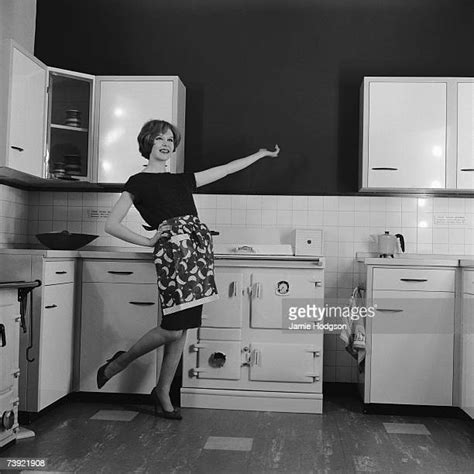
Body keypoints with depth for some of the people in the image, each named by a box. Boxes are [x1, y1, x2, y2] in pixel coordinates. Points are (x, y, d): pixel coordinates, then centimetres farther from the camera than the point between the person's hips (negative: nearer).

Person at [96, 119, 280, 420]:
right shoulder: (138, 182, 6)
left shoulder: (183, 179, 22)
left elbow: (226, 169, 27)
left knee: (183, 330, 7)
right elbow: (111, 225, 2)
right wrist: (148, 241, -2)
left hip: (199, 246, 6)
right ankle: (118, 363, 16)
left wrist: (261, 154, 30)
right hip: (173, 250, -6)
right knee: (172, 329, -9)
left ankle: (163, 393, 22)